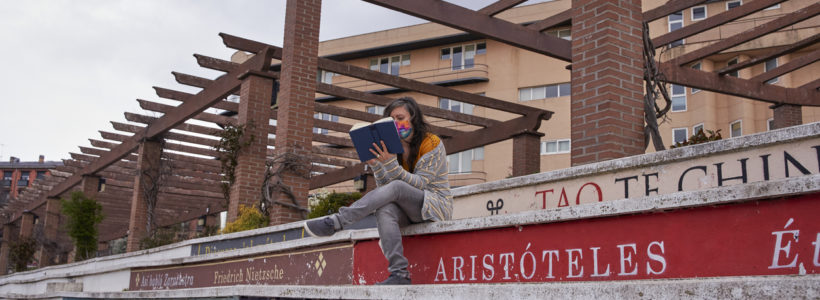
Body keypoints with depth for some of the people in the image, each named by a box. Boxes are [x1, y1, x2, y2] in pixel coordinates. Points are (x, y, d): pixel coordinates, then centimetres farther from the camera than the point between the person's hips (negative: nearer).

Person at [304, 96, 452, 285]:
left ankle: (334, 223, -35)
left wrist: (391, 165, -28)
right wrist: (375, 164, -15)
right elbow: (384, 185, 3)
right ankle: (399, 274, -39)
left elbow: (420, 183, -16)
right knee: (384, 210, -32)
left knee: (396, 187, -33)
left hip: (436, 204, -5)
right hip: (409, 210, 5)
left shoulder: (432, 143, -6)